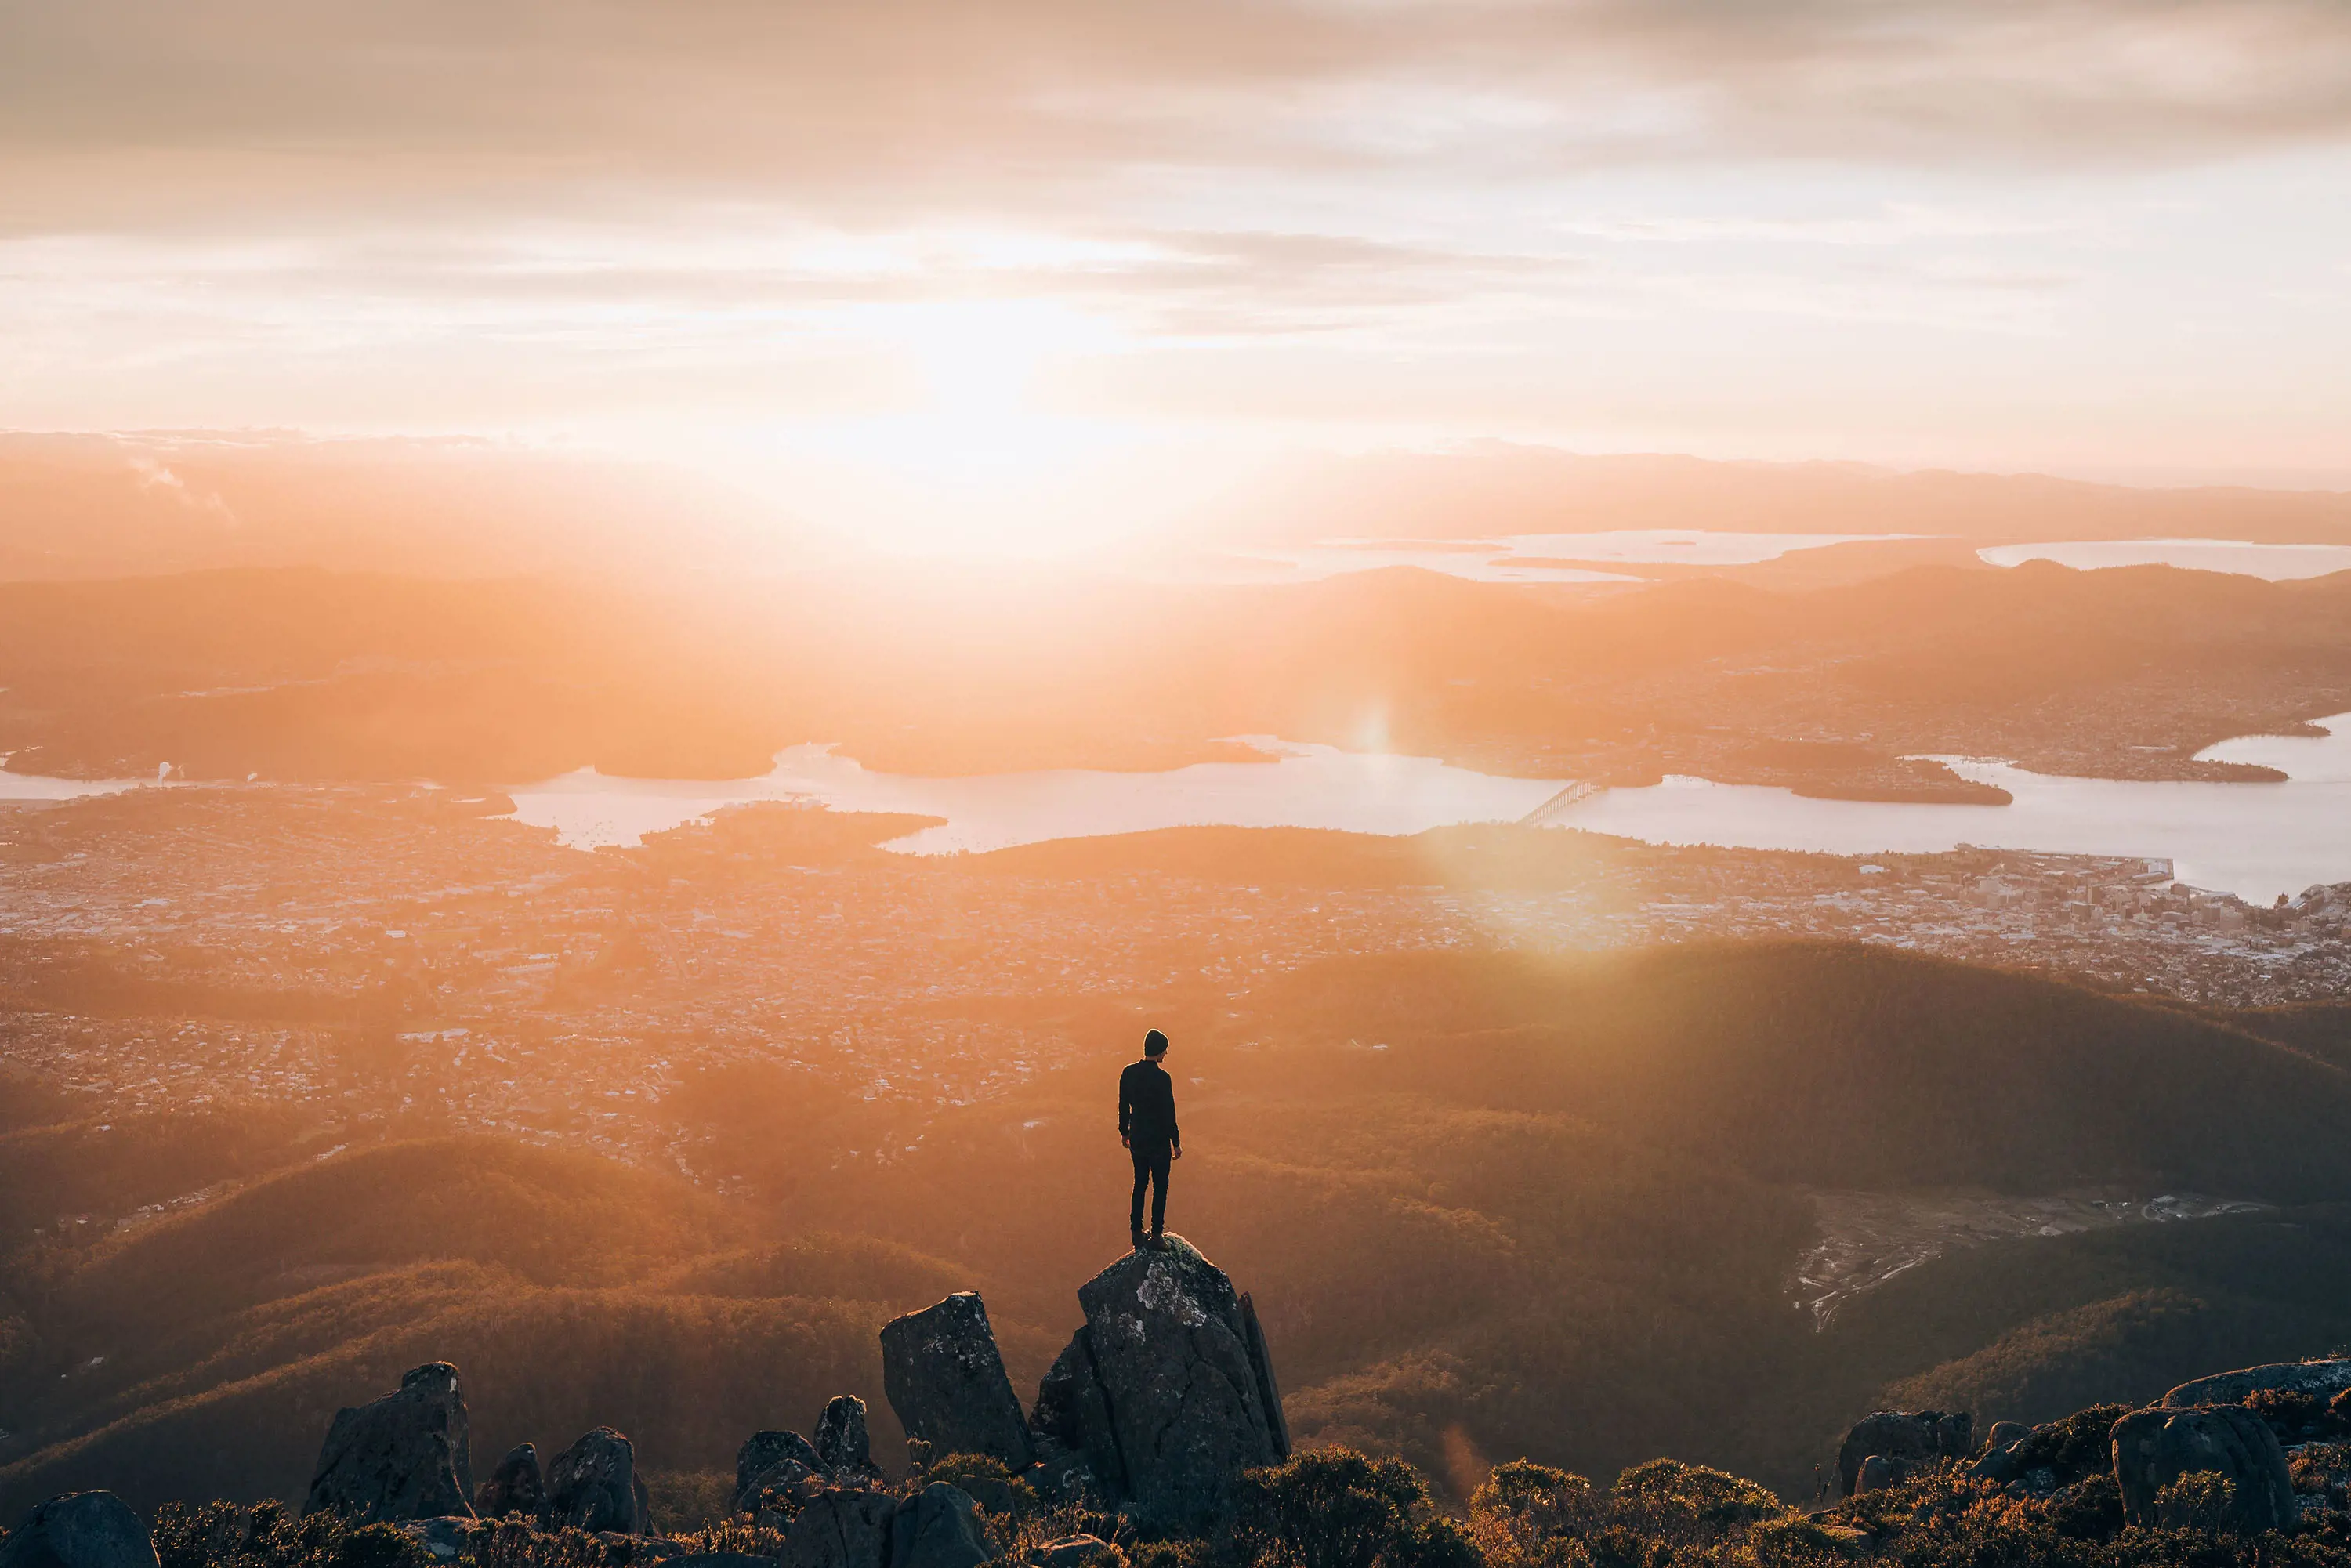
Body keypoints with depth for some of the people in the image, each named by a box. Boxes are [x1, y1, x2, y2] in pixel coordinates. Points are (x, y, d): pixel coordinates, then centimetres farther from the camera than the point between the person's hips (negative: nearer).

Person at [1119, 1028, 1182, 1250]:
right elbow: (1169, 1113, -16)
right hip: (1159, 1141, -5)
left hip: (1137, 1139, 6)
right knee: (1160, 1187, 7)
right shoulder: (1162, 1078, -20)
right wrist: (1176, 1143, -7)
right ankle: (1156, 1234, 11)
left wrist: (1124, 1132, 20)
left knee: (1140, 1185, 16)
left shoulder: (1129, 1073, -3)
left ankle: (1136, 1233, 21)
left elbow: (1123, 1105, 7)